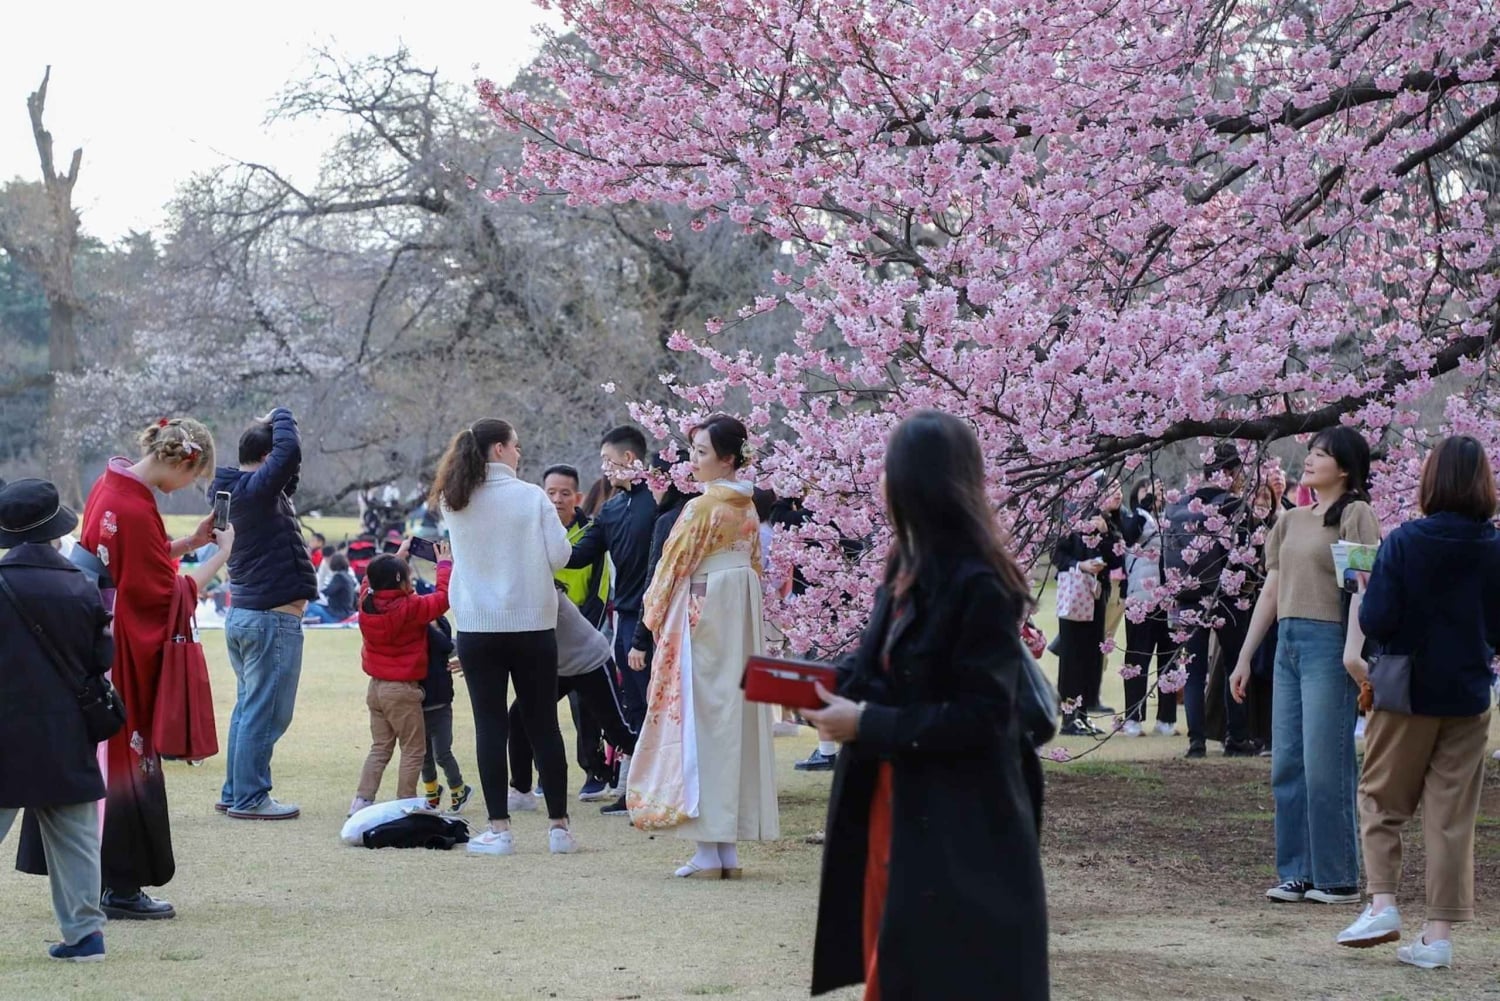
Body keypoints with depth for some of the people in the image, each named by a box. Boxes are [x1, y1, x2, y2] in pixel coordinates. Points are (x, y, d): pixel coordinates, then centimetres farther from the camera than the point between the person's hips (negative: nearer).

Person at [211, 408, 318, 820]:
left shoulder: (235, 490, 11)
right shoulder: (256, 490, -18)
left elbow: (288, 463, 22)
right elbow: (289, 451, -32)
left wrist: (269, 426, 6)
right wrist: (282, 417, -12)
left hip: (242, 615, 10)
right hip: (272, 619, -10)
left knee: (248, 708, 17)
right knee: (265, 714, -4)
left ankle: (234, 793, 22)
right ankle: (249, 798, 0)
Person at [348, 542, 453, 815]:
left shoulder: (367, 603, -2)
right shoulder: (410, 608, -19)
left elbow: (371, 581, 19)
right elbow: (443, 596, -12)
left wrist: (398, 557, 24)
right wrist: (445, 563, 1)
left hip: (376, 687, 7)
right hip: (402, 690, -7)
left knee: (380, 747, 16)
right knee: (413, 750, 4)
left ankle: (362, 800, 10)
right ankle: (405, 804, 3)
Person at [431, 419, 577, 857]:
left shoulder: (454, 502, 0)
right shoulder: (531, 497, -7)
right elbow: (559, 557, -7)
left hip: (476, 627, 1)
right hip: (532, 624, -1)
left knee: (490, 725, 3)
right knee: (543, 723, 7)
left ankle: (499, 828, 0)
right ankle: (559, 826, 9)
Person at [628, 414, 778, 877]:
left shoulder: (702, 508, -14)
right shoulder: (747, 509, 9)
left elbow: (674, 566, -9)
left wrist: (654, 616, 6)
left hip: (701, 618, -8)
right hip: (741, 624, 8)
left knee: (699, 721, -4)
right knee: (733, 722, 9)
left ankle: (708, 853, -5)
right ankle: (729, 850, 11)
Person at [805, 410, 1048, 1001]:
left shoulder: (980, 586, -19)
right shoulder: (909, 572, 9)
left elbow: (980, 715, -22)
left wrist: (867, 726, -20)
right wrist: (817, 684, -4)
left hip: (960, 835, -9)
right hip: (896, 812, 9)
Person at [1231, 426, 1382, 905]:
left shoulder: (1355, 515, -4)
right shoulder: (1291, 521, 17)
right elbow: (1271, 591, 20)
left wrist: (1354, 650, -26)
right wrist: (1244, 658, 18)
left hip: (1329, 644, -7)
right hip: (1289, 644, 8)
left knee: (1326, 765, -7)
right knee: (1287, 763, 7)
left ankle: (1338, 879, 0)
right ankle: (1297, 872, 14)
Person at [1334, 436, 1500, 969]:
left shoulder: (1404, 543, -13)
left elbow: (1376, 621, -16)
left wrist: (1363, 597, 4)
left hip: (1407, 691, -2)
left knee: (1381, 800, 13)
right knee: (1452, 815, 7)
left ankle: (1382, 903, -3)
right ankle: (1439, 931, 6)